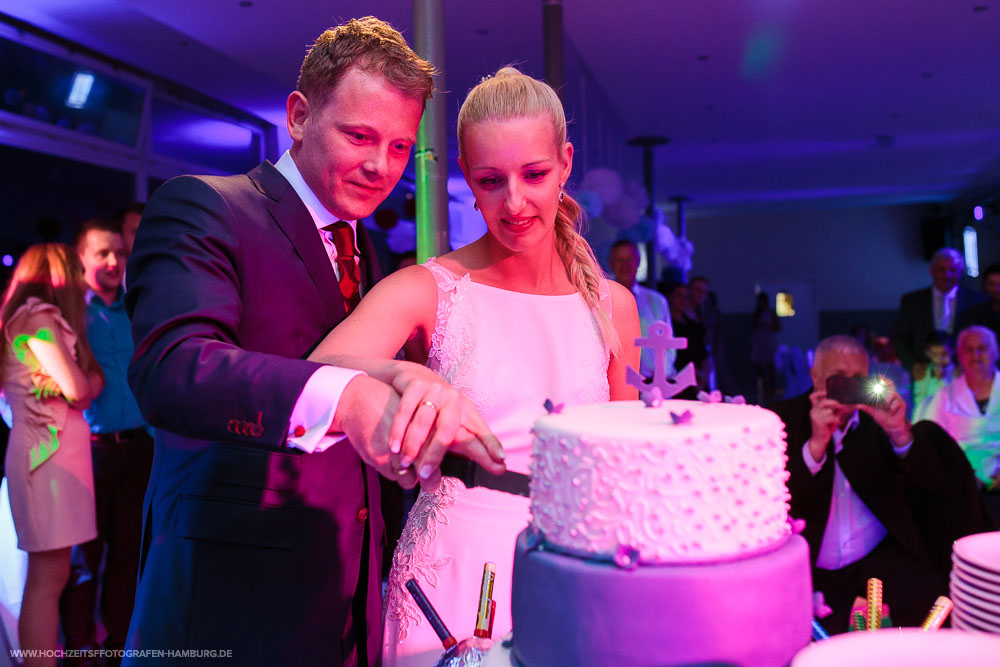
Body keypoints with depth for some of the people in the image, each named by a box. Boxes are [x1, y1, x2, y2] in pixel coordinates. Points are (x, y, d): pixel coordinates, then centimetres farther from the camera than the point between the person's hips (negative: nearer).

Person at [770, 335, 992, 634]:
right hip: (812, 571, -2)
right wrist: (816, 443, -28)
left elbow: (931, 482, -5)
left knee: (929, 598, -23)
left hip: (879, 559, 3)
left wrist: (899, 431, -24)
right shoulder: (785, 418, -4)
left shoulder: (878, 414, 3)